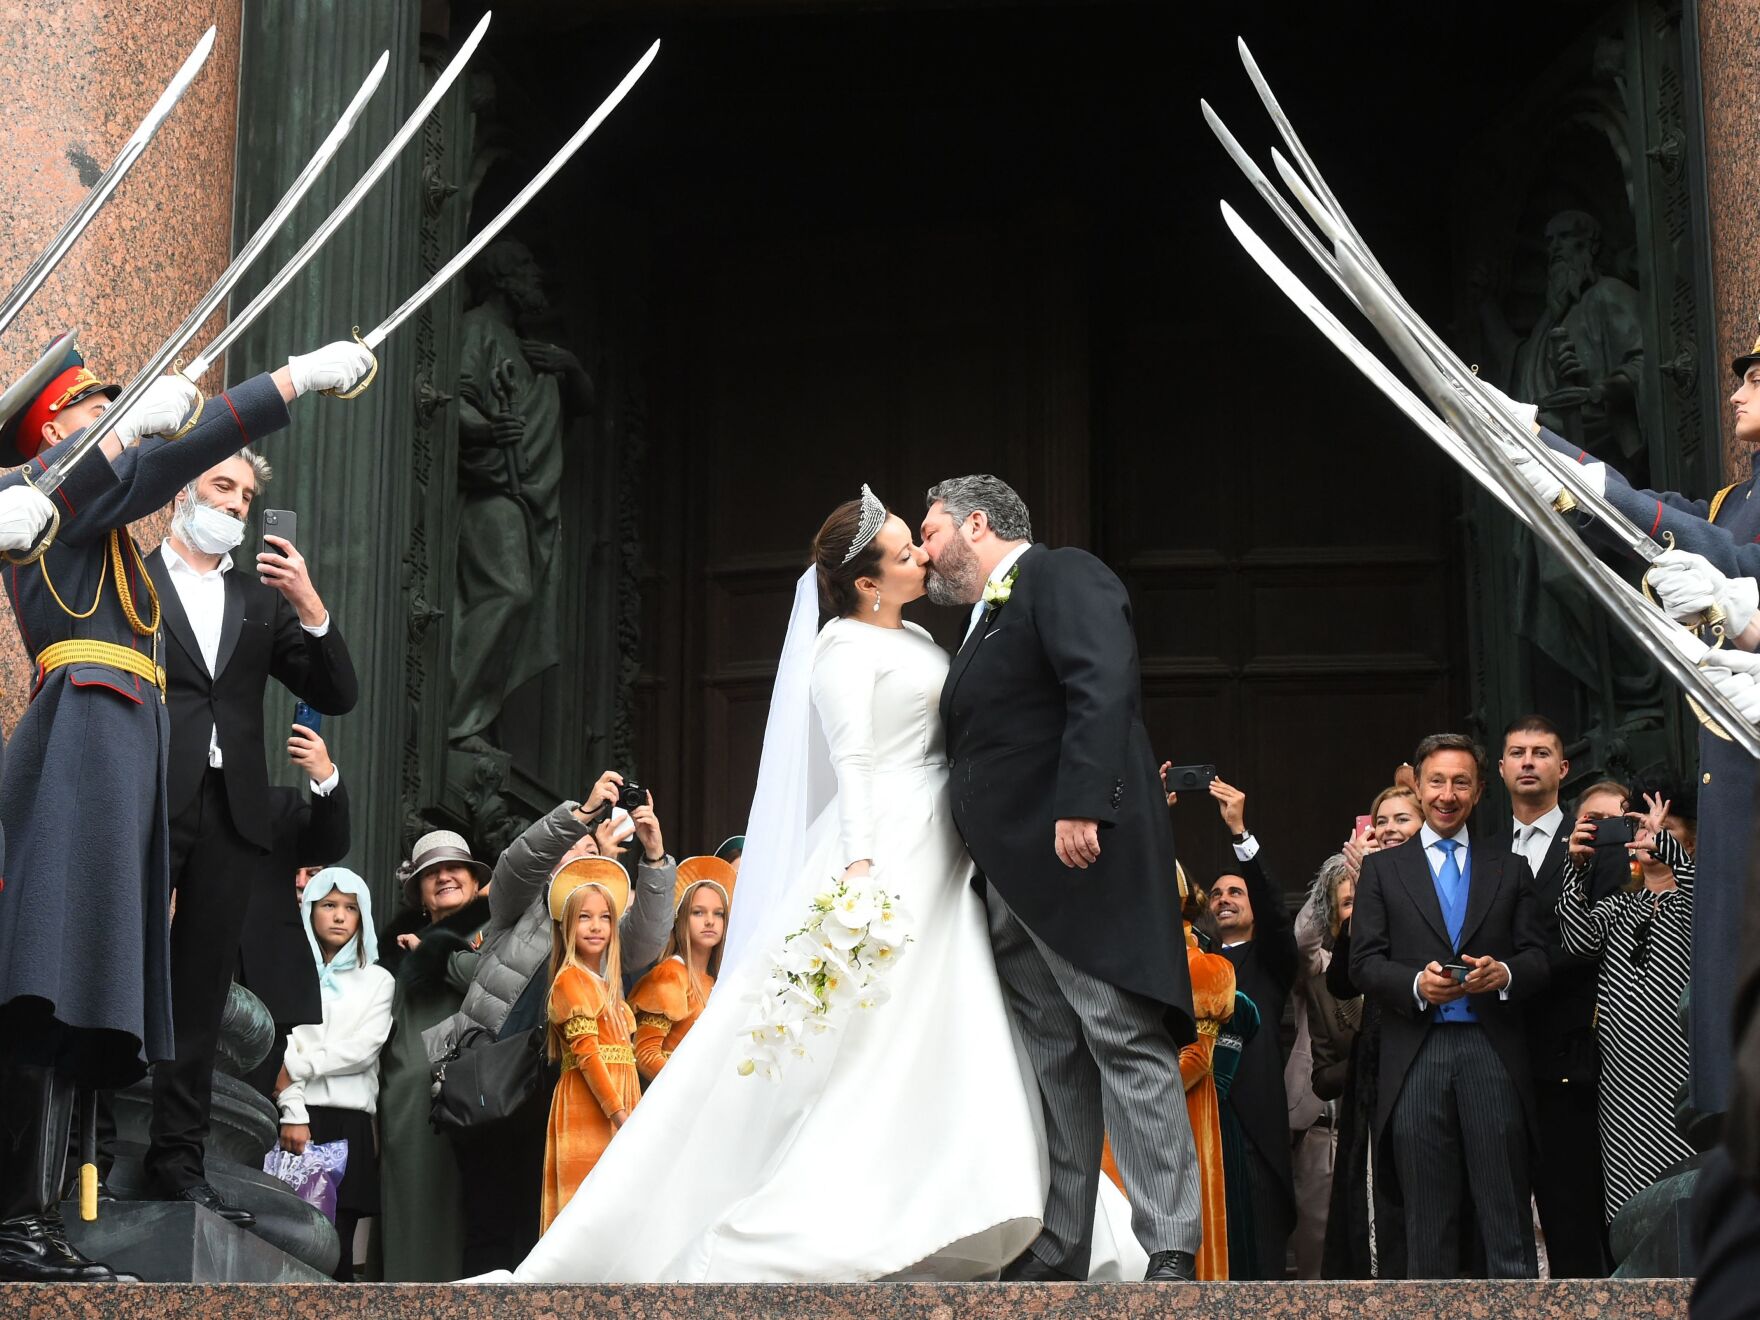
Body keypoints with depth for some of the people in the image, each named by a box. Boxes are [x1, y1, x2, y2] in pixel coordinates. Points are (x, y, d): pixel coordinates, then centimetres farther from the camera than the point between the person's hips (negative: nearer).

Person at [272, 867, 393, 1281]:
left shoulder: (377, 980, 14)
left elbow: (364, 1049, 0)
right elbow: (283, 1046, -1)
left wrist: (299, 1065, -7)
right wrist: (293, 1114, -12)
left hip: (350, 1122, 1)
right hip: (300, 1116, -1)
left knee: (336, 1243, -3)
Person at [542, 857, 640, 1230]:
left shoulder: (605, 984, 20)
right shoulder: (570, 979, -7)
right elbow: (585, 1051, -14)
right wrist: (618, 1112, -18)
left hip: (619, 1102, 8)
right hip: (588, 1103, -8)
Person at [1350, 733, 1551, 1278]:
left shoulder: (1510, 870, 16)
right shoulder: (1382, 869, 13)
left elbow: (1539, 958, 9)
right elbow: (1363, 963, 5)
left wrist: (1504, 973, -13)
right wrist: (1416, 984, -14)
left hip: (1493, 1051, 0)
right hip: (1416, 1054, 0)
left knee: (1507, 1216, -4)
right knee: (1428, 1222, 2)